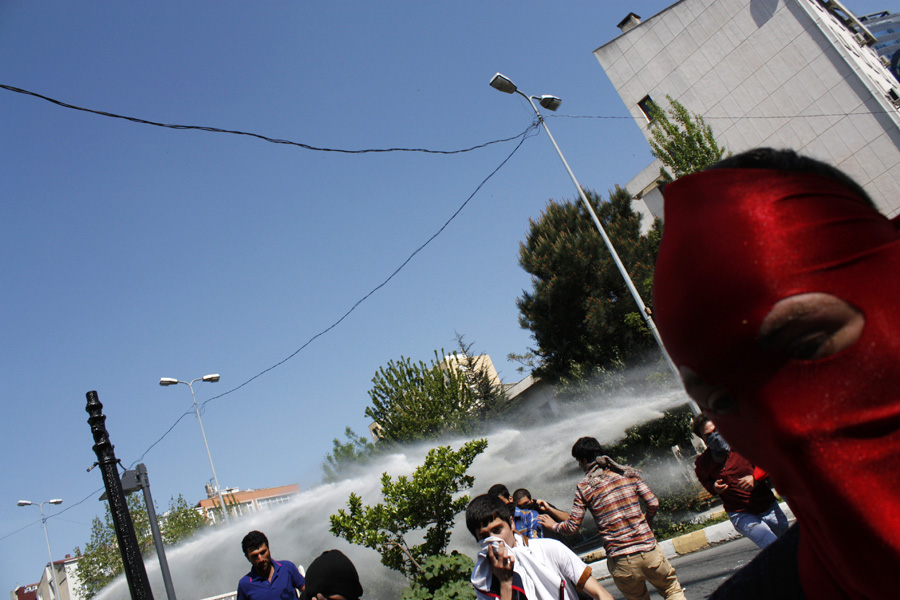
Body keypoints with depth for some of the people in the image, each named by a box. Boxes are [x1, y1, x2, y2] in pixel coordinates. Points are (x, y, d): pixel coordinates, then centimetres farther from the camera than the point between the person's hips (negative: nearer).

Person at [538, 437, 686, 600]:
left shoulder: (583, 487, -2)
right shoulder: (629, 473, 5)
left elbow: (572, 526, -2)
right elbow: (653, 503, 3)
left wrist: (553, 525, 18)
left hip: (621, 561, -1)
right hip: (649, 550, 1)